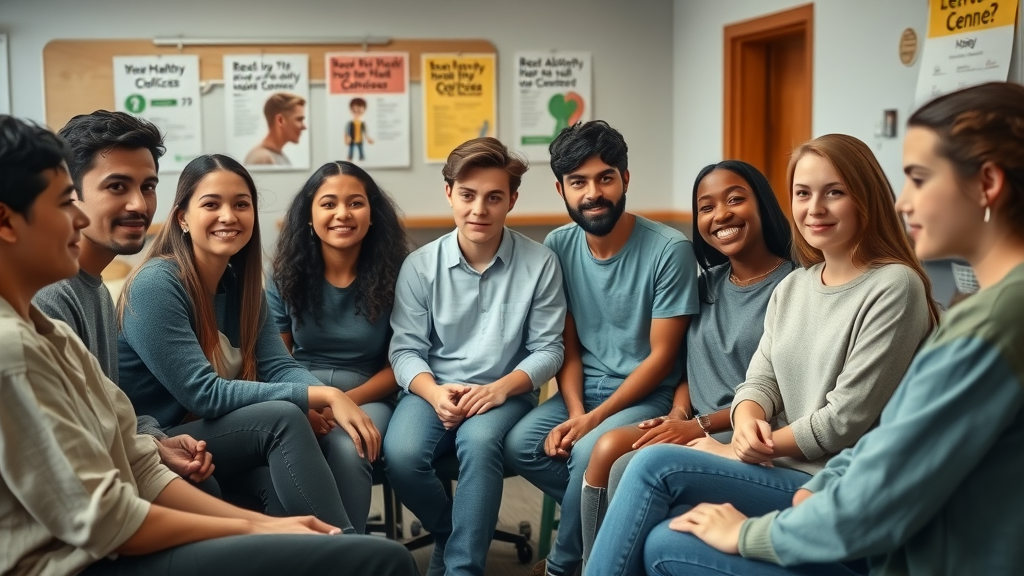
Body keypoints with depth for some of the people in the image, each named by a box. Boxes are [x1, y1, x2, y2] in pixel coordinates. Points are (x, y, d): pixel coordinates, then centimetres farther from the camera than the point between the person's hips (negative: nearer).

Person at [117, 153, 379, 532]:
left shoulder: (240, 284, 7)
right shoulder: (156, 284, -18)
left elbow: (279, 367, -3)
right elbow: (204, 394, -23)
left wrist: (335, 398, -26)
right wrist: (321, 395, -24)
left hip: (218, 438, 7)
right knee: (283, 418, -26)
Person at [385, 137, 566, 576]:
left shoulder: (539, 264, -3)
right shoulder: (420, 265, 0)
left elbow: (548, 350, -1)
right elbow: (405, 349, 0)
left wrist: (501, 388, -19)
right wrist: (433, 392, -21)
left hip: (505, 393, -1)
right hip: (434, 390, 2)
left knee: (477, 441, -35)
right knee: (400, 455, -27)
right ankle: (450, 533, 6)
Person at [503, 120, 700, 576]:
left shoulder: (669, 249, -15)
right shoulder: (558, 246, -2)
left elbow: (661, 356, -12)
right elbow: (567, 343, 5)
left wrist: (595, 419, -18)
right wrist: (575, 411, -13)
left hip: (647, 394, -4)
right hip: (582, 388, 5)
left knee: (590, 451, -30)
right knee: (520, 446, -20)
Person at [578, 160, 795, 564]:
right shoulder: (708, 284, 14)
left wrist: (702, 425, -18)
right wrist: (678, 415, -3)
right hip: (696, 425, 7)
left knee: (630, 470, -24)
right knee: (608, 448, -19)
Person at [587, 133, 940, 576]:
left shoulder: (894, 288, -11)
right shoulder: (791, 287, 12)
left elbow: (846, 419, -15)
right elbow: (760, 381, 9)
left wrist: (737, 452, -11)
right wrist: (747, 424, -15)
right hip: (783, 472, 6)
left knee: (654, 467, -20)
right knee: (657, 540, -17)